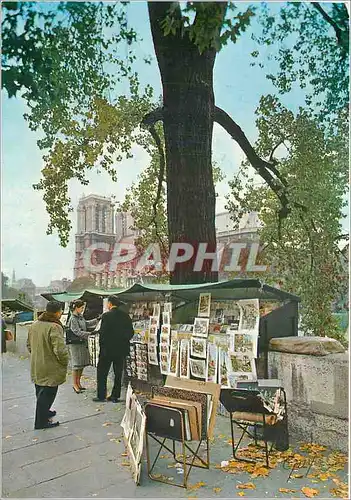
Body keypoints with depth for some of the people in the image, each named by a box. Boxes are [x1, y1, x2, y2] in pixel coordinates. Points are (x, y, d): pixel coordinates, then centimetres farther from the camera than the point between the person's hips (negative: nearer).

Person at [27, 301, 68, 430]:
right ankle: (41, 422, 16)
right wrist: (65, 362, -11)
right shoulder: (54, 327, -25)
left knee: (40, 392, 25)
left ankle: (44, 412, 44)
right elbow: (60, 350, -29)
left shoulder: (34, 325, 3)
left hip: (36, 367, 9)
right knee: (47, 393, 6)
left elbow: (29, 344, 16)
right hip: (50, 369, -9)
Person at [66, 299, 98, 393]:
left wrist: (97, 320, 15)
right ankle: (75, 385, 11)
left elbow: (87, 324, 24)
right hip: (75, 344, -8)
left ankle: (78, 383, 25)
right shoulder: (73, 319, -16)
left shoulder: (80, 316, 9)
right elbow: (78, 332, -20)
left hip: (82, 343, 8)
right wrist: (90, 333, -24)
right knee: (76, 365, -1)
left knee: (82, 364, 13)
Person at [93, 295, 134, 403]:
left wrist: (102, 345, -2)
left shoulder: (106, 315, -13)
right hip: (122, 349, 5)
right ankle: (115, 396, 16)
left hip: (108, 349, -5)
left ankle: (101, 396, 12)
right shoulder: (125, 316, 2)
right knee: (118, 373, 12)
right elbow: (131, 332, 4)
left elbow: (103, 333, -14)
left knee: (102, 372, 8)